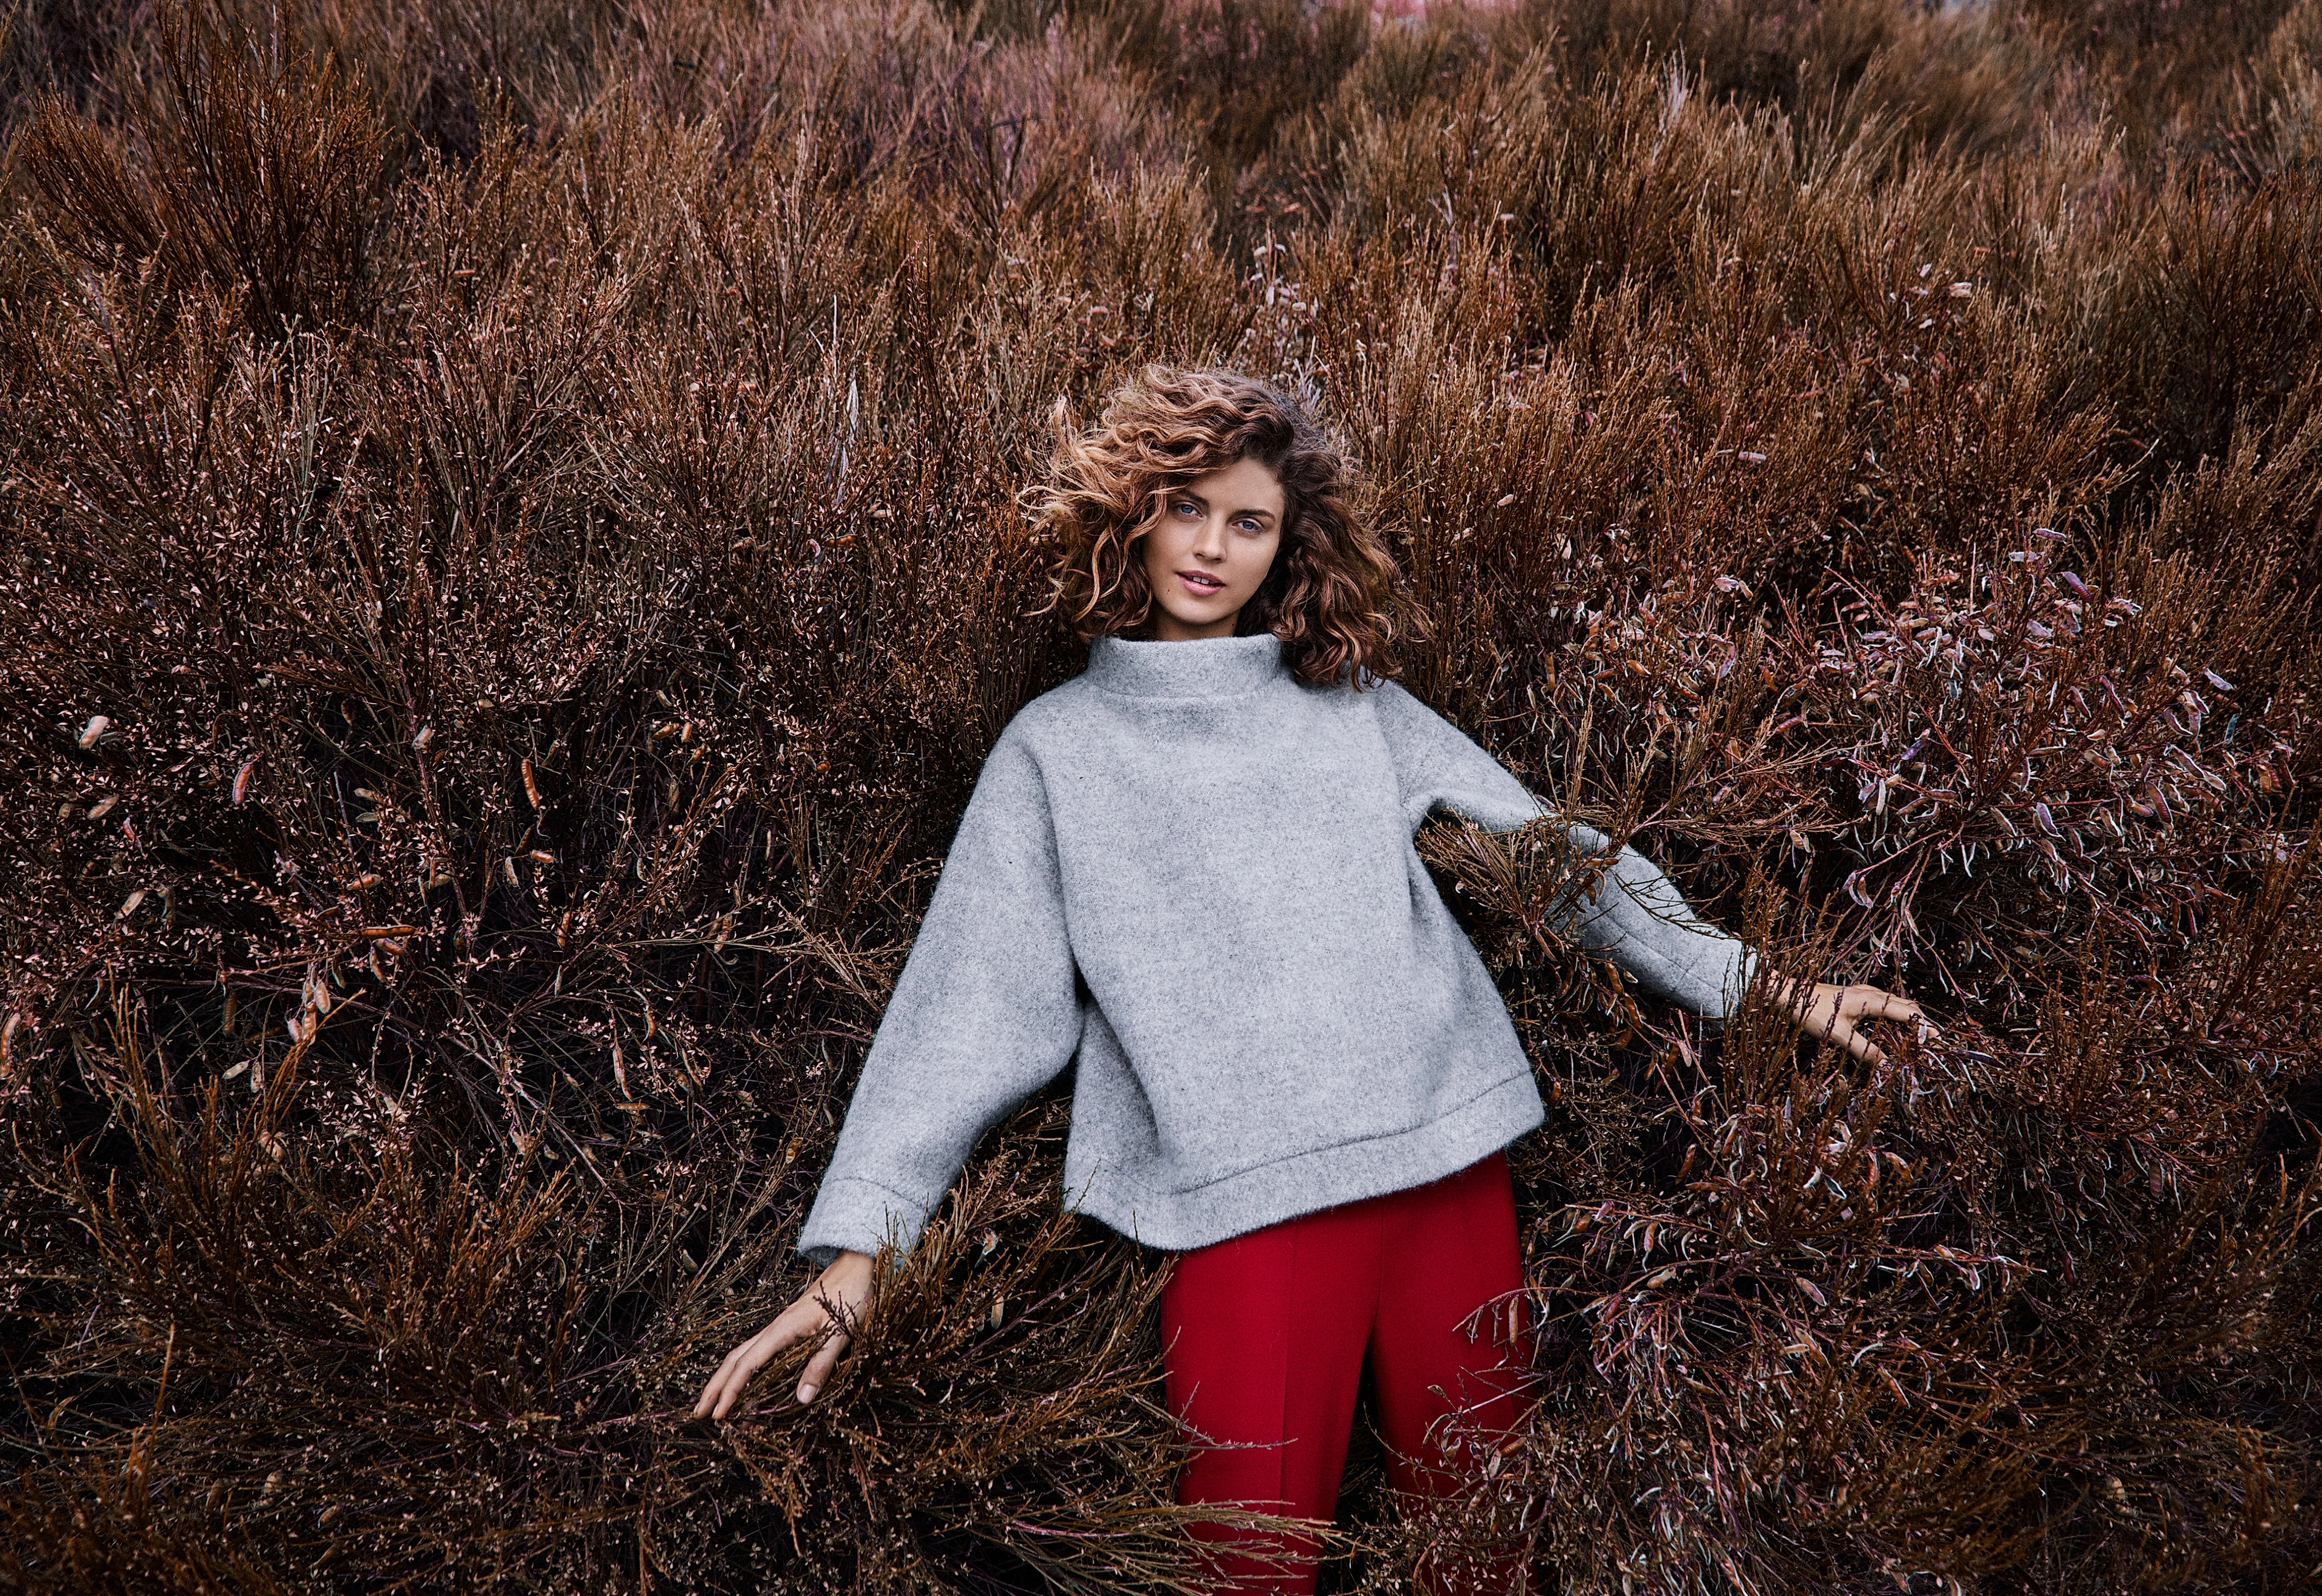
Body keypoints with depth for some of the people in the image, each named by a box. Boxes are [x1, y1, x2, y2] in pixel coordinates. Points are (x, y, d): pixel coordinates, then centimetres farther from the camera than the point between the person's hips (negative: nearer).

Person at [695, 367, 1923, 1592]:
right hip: (1248, 1203, -2)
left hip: (1448, 1163, 2)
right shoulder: (1058, 746, 8)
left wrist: (1756, 987, 6)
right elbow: (972, 1002, 4)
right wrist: (856, 1243, -5)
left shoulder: (1351, 705, 13)